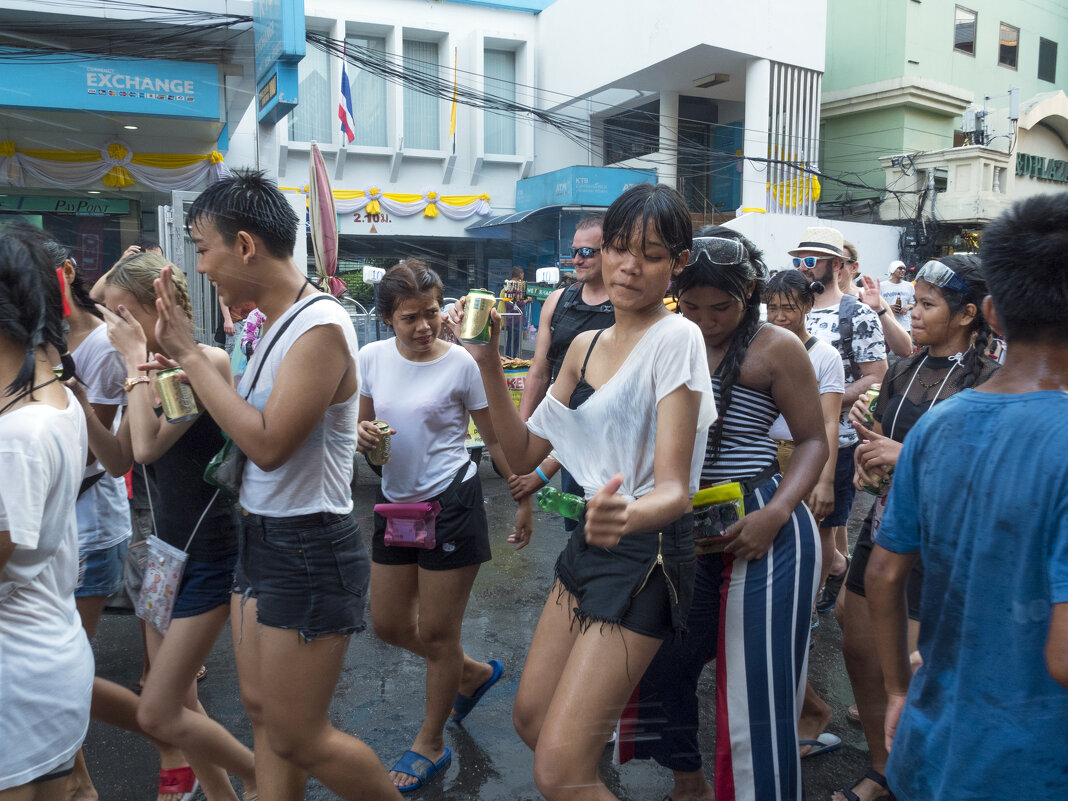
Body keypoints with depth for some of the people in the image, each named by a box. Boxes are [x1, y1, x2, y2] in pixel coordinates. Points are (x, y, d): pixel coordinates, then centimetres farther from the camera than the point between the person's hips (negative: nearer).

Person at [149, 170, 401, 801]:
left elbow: (268, 443, -25)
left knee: (300, 739, 5)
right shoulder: (279, 324, 7)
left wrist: (190, 355, -17)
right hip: (262, 536, 9)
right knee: (262, 709, 19)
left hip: (308, 550, -9)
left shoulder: (321, 325, -21)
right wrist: (184, 359, 0)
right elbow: (250, 419, 7)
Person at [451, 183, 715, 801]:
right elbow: (525, 452, 6)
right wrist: (488, 362, -5)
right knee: (531, 717, 23)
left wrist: (627, 514, -45)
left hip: (647, 551, -8)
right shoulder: (586, 346, 8)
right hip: (590, 541, 8)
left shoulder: (676, 339, -16)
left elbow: (675, 490, -22)